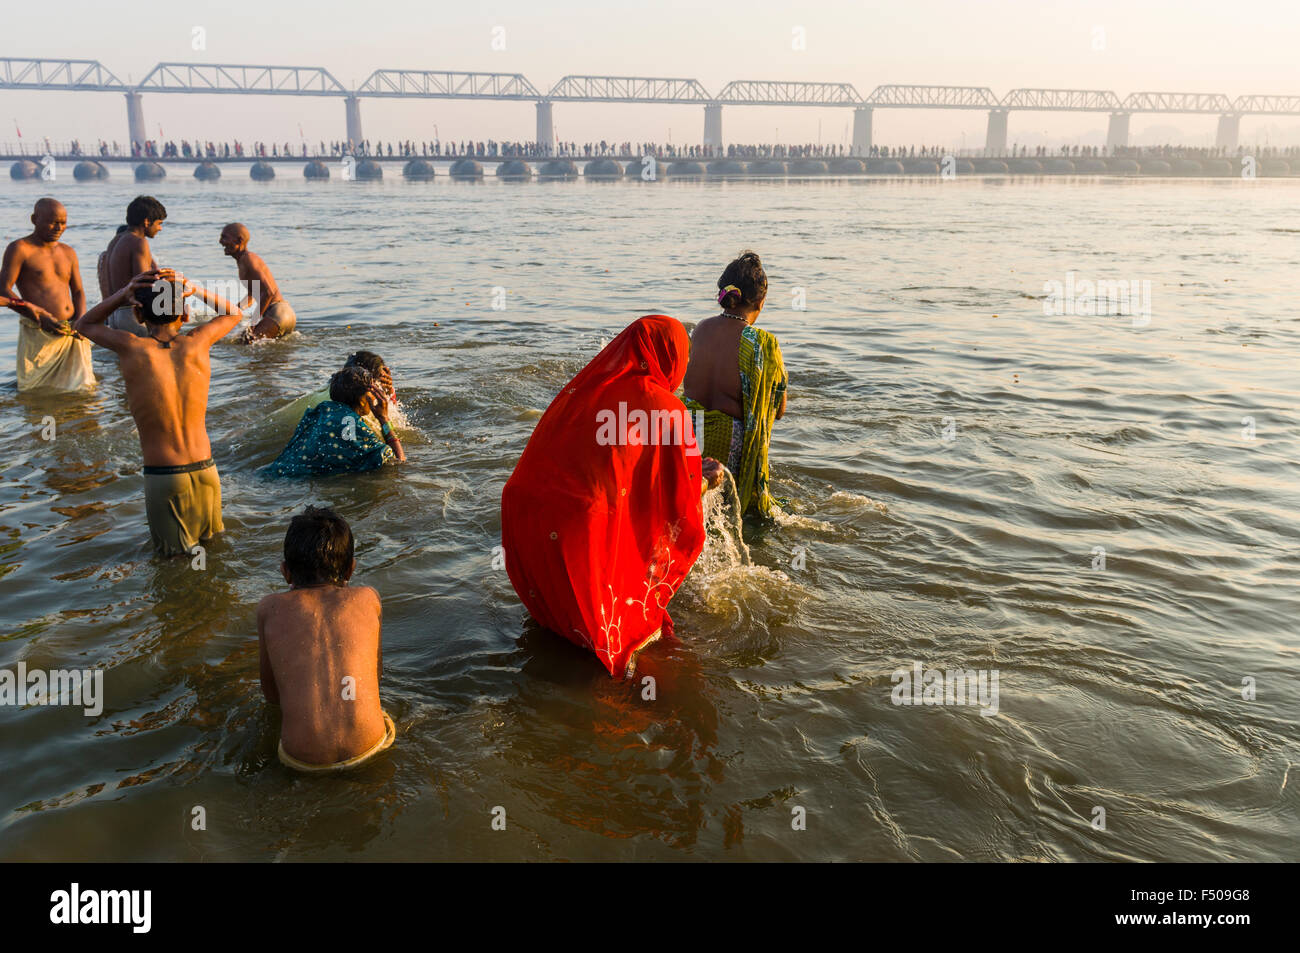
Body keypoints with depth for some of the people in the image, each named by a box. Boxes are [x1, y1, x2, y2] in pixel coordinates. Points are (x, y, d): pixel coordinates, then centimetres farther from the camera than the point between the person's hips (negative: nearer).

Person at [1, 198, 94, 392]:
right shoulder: (19, 249, -1)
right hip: (38, 334, -5)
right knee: (36, 393, -3)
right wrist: (39, 317, -19)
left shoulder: (68, 252, 17)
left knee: (80, 388, 4)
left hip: (70, 333, 5)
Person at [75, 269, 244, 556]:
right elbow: (234, 313, 17)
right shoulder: (196, 344, -5)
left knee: (170, 549, 20)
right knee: (210, 536, 28)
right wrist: (193, 288, 3)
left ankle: (181, 543, 2)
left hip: (161, 479, -2)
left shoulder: (132, 348, -10)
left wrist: (123, 293, -2)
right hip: (205, 472, 2)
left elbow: (84, 324, 13)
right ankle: (202, 534, 9)